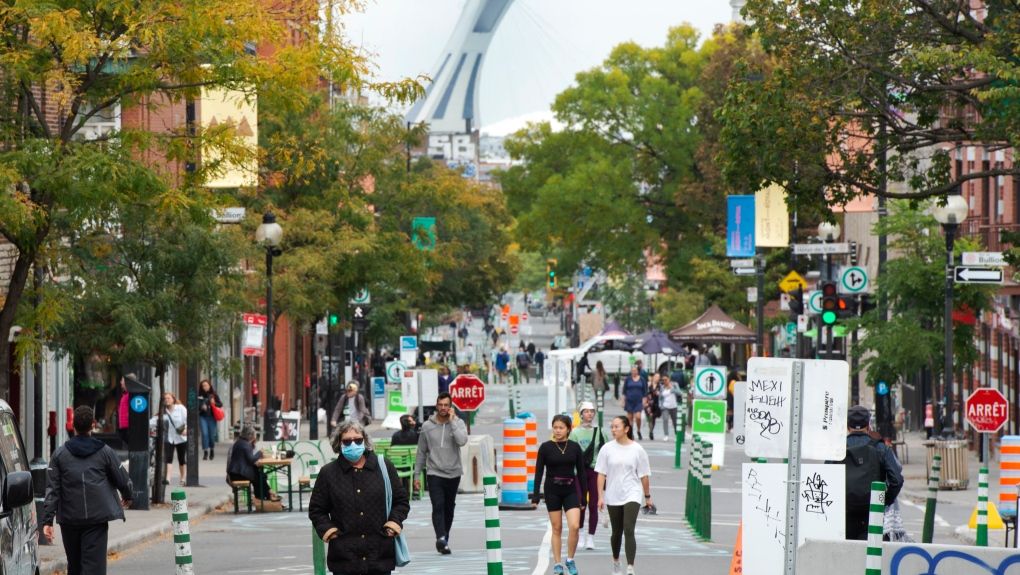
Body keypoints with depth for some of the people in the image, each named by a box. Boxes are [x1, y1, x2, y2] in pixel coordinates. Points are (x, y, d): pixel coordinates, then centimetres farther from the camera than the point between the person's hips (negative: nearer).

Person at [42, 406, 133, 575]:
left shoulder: (59, 454, 3)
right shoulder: (104, 452, 0)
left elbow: (52, 489, -2)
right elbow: (123, 480, 7)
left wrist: (47, 520, -2)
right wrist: (128, 497, 30)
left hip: (69, 520, 2)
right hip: (97, 518, -2)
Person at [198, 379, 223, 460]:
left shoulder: (214, 395, 1)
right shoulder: (199, 396, 3)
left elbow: (220, 404, 2)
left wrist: (214, 403, -16)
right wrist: (201, 407, -13)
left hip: (211, 417, 0)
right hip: (202, 417, 0)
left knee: (212, 435, 6)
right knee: (204, 433, -11)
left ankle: (212, 450, 29)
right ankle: (205, 452, -8)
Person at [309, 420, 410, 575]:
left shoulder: (383, 467, 5)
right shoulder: (328, 473, 3)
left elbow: (401, 501, 12)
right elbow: (316, 510, 11)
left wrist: (393, 525, -2)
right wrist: (328, 530, -3)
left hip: (380, 554, 1)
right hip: (344, 555, -1)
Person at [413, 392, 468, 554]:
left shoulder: (458, 423, 0)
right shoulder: (427, 426, 2)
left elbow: (462, 440, -20)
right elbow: (421, 452, 8)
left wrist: (452, 421, -15)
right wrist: (417, 475, 6)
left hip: (453, 474, 1)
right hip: (434, 474, -1)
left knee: (449, 508, 10)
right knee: (438, 506, -17)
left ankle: (444, 539, 22)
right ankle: (441, 538, -29)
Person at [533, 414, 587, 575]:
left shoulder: (575, 447, 2)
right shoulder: (546, 447, -1)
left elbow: (581, 472, 6)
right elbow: (538, 472, 0)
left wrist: (583, 496, 4)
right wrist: (536, 496, -5)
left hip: (570, 490, 1)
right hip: (552, 491, -1)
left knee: (574, 526, -13)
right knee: (556, 528, 3)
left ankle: (570, 560, 5)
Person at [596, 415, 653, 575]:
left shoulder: (637, 450, -2)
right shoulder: (607, 449, 0)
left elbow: (643, 475, 4)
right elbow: (601, 475, 1)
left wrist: (647, 497, 8)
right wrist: (600, 496, -5)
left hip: (632, 495, -2)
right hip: (613, 496, 2)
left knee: (629, 530, -16)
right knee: (617, 532, 13)